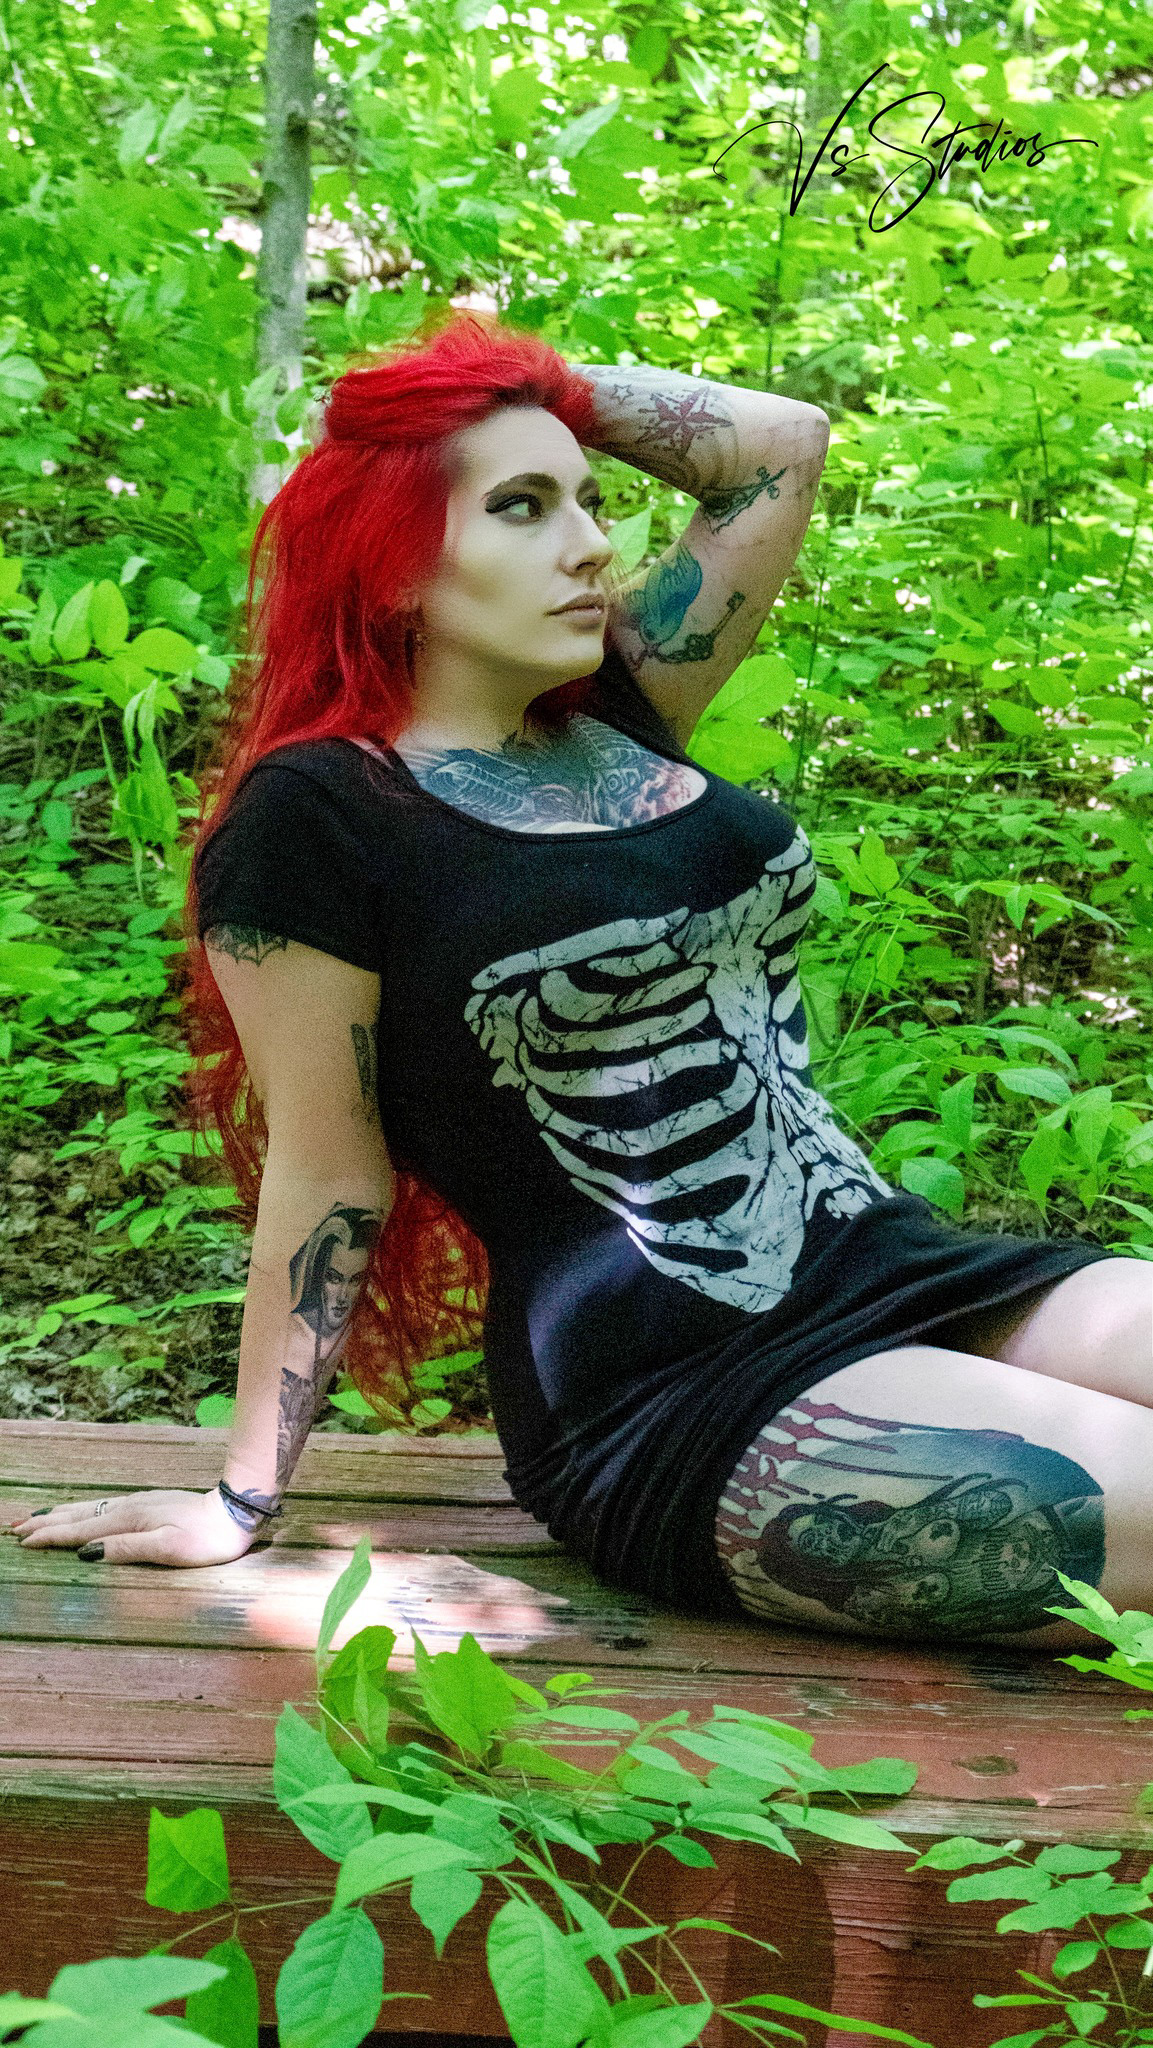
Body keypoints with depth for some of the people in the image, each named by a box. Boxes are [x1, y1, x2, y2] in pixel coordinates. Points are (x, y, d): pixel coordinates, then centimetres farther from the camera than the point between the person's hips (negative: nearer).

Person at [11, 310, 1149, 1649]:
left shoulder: (614, 723, 12)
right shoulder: (315, 818, -5)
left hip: (901, 1273, 7)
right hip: (680, 1408, -7)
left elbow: (781, 444, 16)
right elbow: (328, 1181, -2)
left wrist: (530, 383, 15)